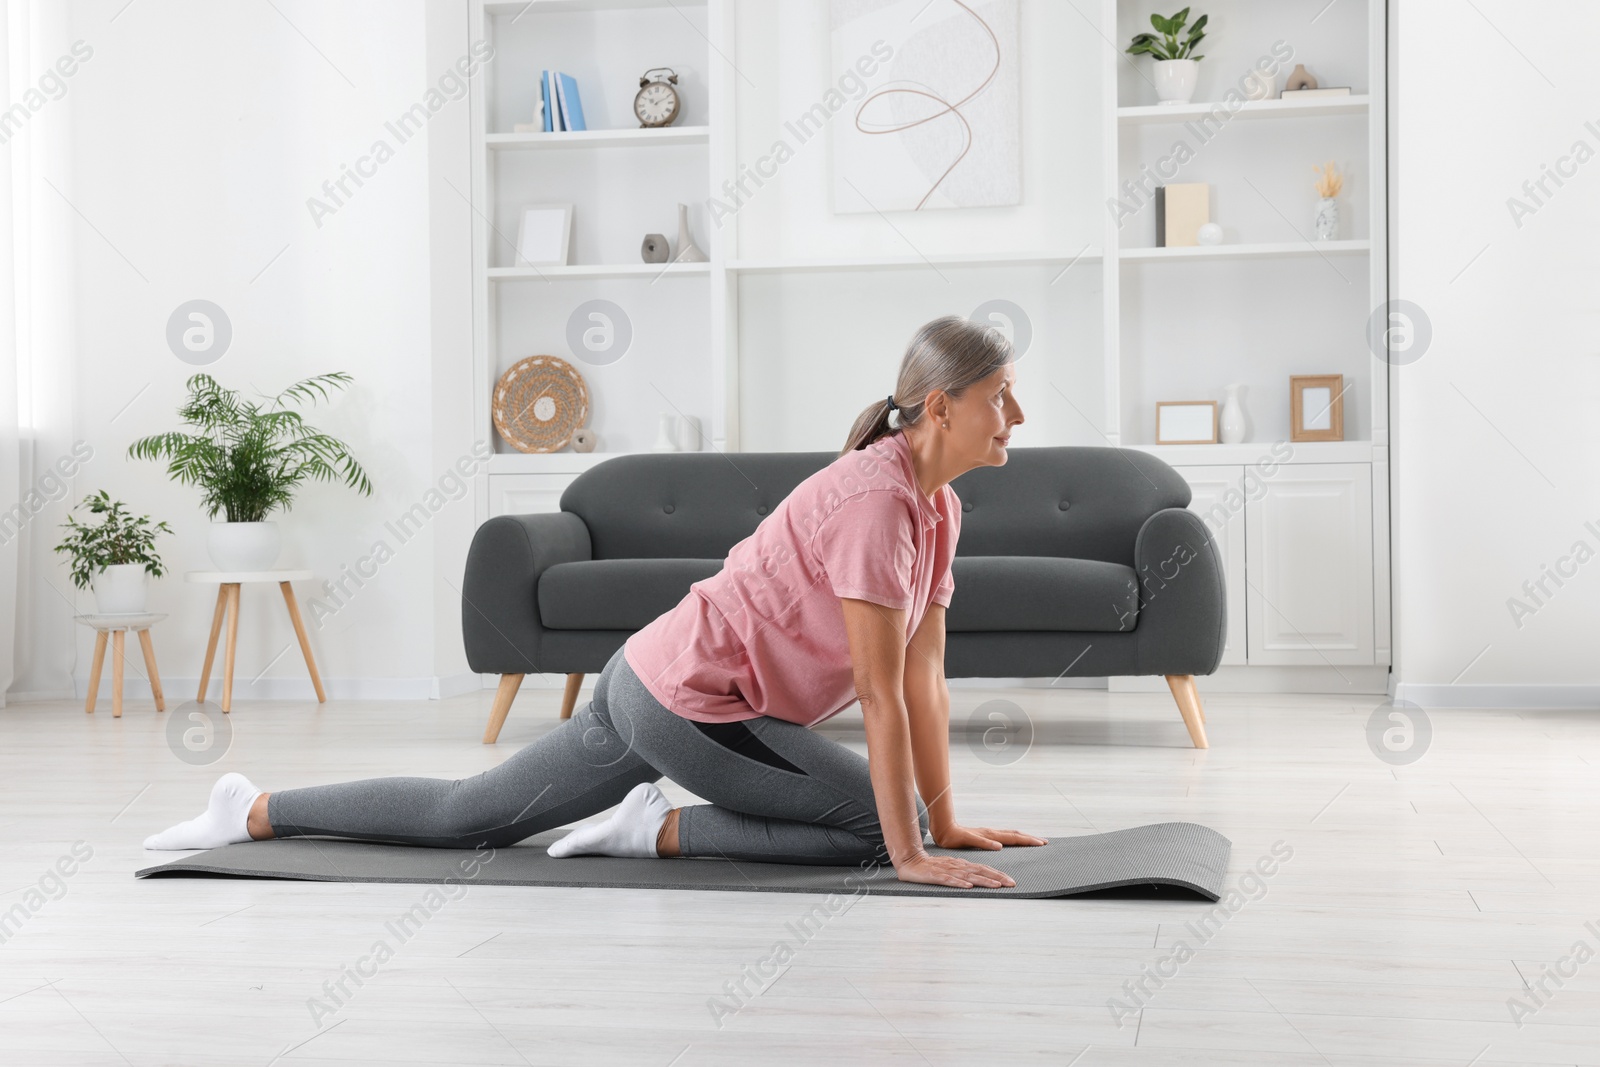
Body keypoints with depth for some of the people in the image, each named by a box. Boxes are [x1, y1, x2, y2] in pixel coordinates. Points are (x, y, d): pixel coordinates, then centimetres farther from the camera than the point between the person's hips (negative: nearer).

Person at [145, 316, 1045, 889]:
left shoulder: (936, 506, 8)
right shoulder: (878, 498, -21)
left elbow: (926, 673, 11)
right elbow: (883, 693, -22)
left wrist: (947, 821, 11)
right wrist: (913, 851, -20)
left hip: (651, 684, 9)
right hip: (690, 699, -9)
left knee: (467, 816, 16)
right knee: (876, 824, -12)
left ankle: (255, 811, 24)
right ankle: (661, 828, -4)